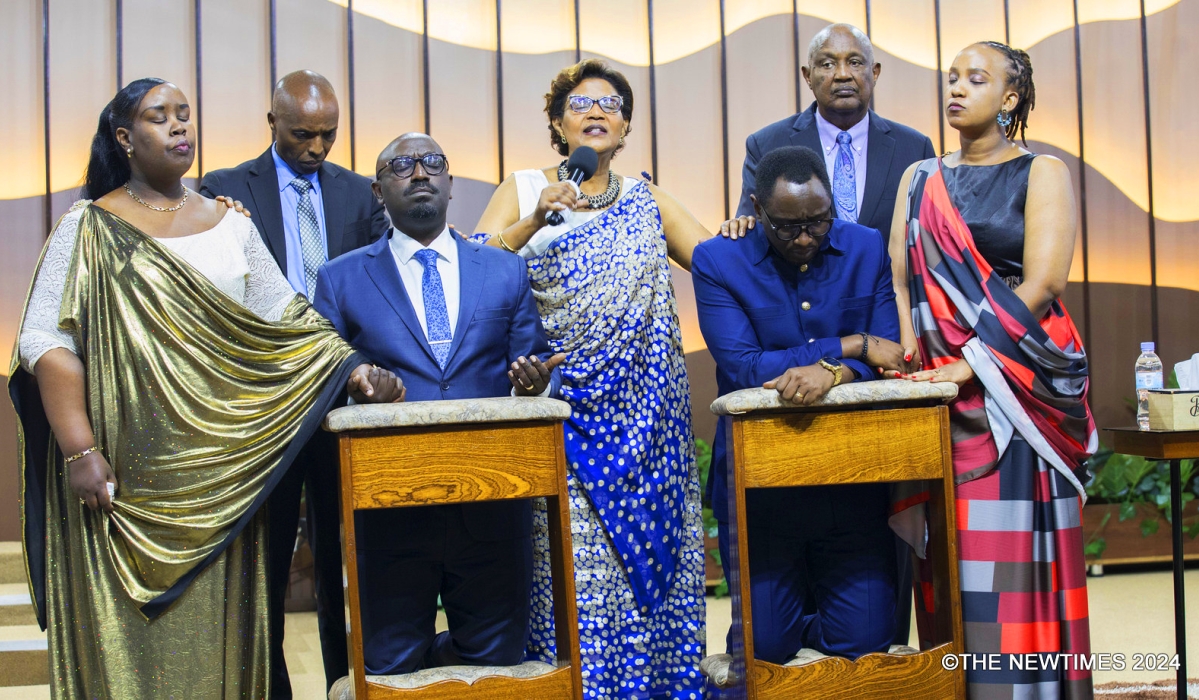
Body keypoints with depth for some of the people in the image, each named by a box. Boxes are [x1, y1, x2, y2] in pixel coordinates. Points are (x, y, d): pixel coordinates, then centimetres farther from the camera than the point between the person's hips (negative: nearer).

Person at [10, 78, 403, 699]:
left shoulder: (230, 226, 12)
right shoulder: (89, 228, 3)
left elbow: (289, 321, 10)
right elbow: (46, 340, -5)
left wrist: (353, 369, -7)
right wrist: (80, 452, -14)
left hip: (219, 473, 3)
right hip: (127, 473, -2)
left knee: (215, 626, 6)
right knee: (128, 631, 1)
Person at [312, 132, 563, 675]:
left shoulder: (505, 271, 10)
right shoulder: (341, 280, 7)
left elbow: (538, 365, 9)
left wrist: (533, 382, -14)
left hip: (492, 504, 2)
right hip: (389, 505, -1)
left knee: (497, 662, 11)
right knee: (390, 672, 8)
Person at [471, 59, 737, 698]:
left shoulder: (648, 203, 16)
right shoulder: (522, 190, 7)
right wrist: (536, 219, -19)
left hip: (646, 418, 3)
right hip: (561, 408, -3)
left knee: (650, 546, 3)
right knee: (572, 555, -8)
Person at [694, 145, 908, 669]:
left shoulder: (868, 250, 3)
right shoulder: (716, 262, -6)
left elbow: (889, 355, -2)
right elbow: (741, 368, -15)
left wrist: (831, 371, -25)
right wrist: (852, 345, -17)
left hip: (853, 478, 2)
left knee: (864, 640, 1)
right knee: (768, 644, 0)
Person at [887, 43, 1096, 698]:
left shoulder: (1041, 173, 2)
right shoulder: (921, 178, 15)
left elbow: (1043, 283, -9)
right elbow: (899, 277, 8)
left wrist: (970, 365, -16)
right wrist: (911, 359, -7)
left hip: (1015, 391, -4)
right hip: (940, 390, 4)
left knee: (1013, 551, -4)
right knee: (952, 553, 4)